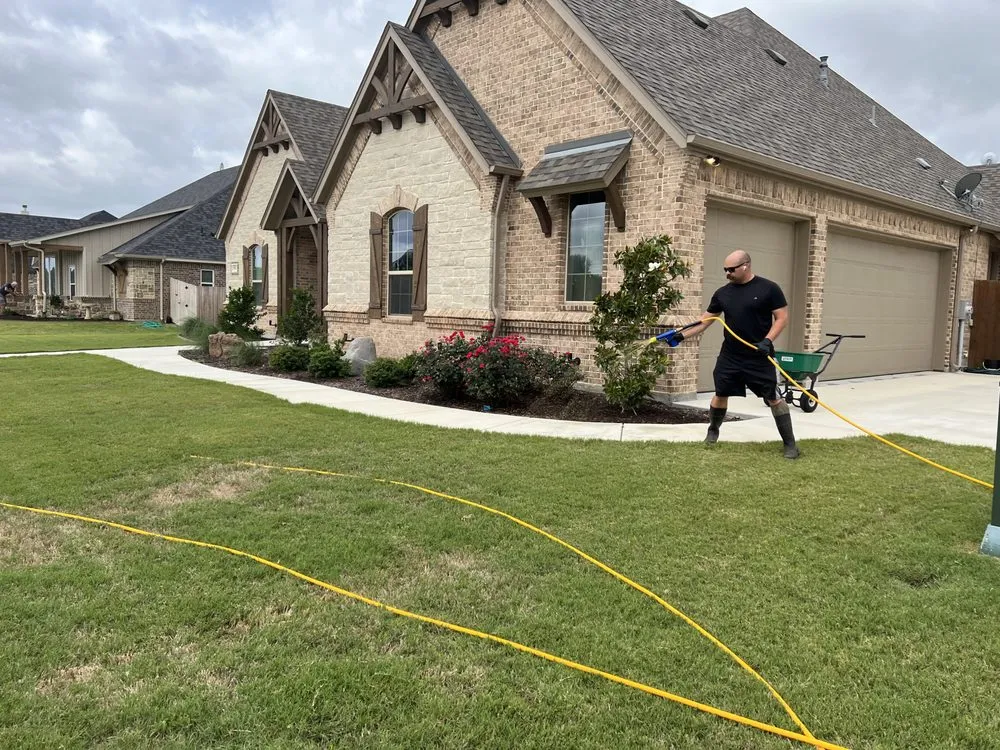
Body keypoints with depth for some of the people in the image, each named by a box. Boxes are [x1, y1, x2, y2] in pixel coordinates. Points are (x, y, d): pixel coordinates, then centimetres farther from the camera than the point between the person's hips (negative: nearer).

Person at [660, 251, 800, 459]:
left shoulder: (768, 288, -7)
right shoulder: (723, 293, 5)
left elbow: (782, 317, -6)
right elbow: (705, 320, 8)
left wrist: (768, 341, -18)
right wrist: (682, 335, -2)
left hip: (759, 357, -4)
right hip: (729, 356, 4)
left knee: (773, 398, -2)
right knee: (720, 394, 12)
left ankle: (790, 443, 8)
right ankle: (712, 432, 34)